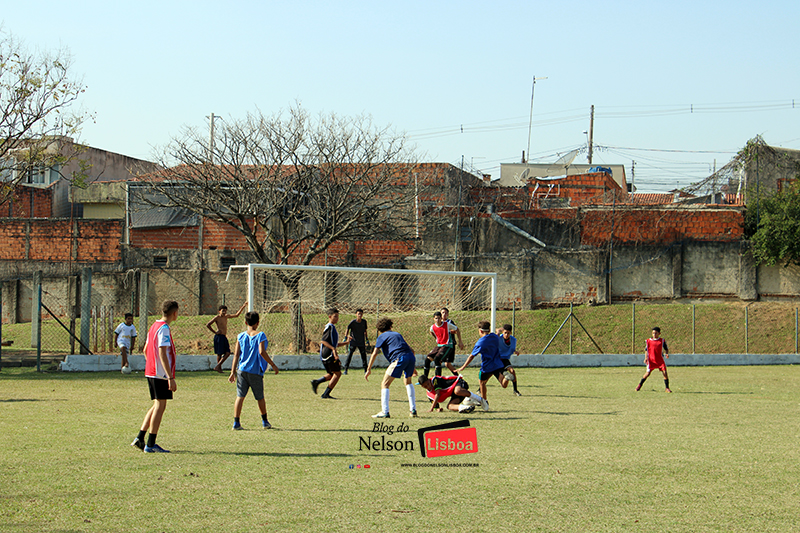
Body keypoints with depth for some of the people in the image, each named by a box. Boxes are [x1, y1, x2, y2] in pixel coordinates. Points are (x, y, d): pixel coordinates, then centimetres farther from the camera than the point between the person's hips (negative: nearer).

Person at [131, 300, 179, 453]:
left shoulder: (154, 326, 15)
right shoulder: (164, 329, -14)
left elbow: (146, 350, 22)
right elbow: (162, 353, -22)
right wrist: (170, 377, -23)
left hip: (151, 372, 9)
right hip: (161, 374, -9)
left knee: (157, 406, 16)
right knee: (160, 406, -5)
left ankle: (140, 438, 13)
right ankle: (150, 445, -4)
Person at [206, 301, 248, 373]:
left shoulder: (226, 317, 16)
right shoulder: (217, 318, -5)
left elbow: (237, 315, 22)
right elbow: (208, 325, -7)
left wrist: (243, 307, 17)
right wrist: (215, 332, -8)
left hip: (224, 337, 8)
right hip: (219, 337, -8)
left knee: (227, 353, 3)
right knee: (219, 353, -6)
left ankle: (218, 366, 8)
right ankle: (218, 367, -1)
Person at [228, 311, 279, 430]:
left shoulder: (241, 336, 5)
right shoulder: (260, 335, -5)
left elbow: (236, 354, 3)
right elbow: (262, 352, -16)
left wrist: (233, 372, 5)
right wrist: (273, 365, -8)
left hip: (241, 370, 2)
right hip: (255, 371, -2)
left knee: (240, 396, 1)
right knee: (260, 398, 12)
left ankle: (236, 422, -8)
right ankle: (265, 422, 24)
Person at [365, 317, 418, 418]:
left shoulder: (381, 337, 16)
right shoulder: (397, 334, 33)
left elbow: (374, 353, 3)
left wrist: (369, 369, 4)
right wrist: (413, 368, 39)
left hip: (399, 358, -6)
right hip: (411, 357, 6)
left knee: (385, 384, 1)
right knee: (408, 382, 29)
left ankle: (385, 412, -7)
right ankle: (413, 410, 25)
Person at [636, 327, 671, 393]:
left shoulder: (662, 341, 2)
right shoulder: (648, 341, 3)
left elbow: (666, 349, 11)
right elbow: (646, 350, 12)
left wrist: (667, 354, -10)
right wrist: (646, 358, 0)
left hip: (660, 360, 0)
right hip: (651, 360, 0)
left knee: (665, 372, -11)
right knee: (647, 373, -1)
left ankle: (667, 388, -2)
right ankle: (640, 385, 20)